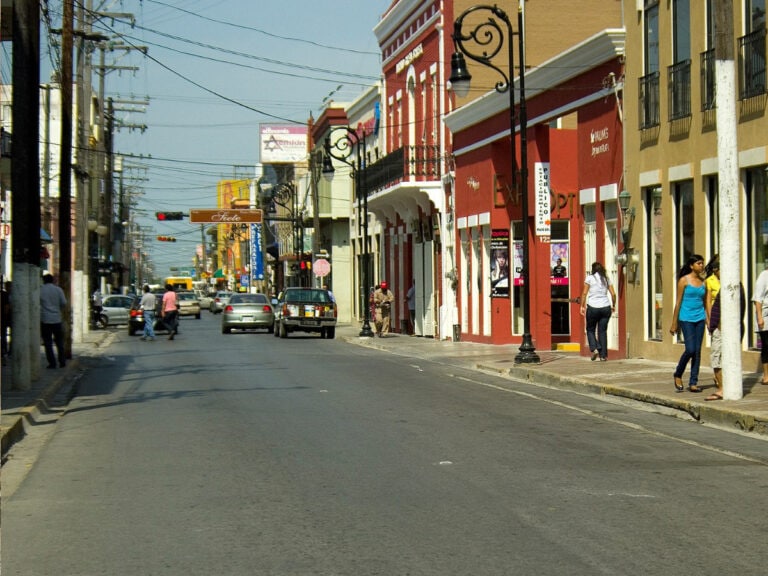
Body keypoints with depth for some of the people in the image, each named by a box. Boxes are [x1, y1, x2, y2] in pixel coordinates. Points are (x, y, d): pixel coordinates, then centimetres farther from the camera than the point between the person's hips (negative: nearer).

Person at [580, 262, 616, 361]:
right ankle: (603, 355, 4)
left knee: (590, 330, 13)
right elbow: (613, 294, 5)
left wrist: (582, 306, -2)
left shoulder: (590, 278, -1)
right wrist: (613, 306, 18)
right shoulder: (606, 279, 8)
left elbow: (584, 293, -7)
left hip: (593, 307, -3)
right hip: (605, 307, 3)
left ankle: (594, 348, -9)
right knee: (602, 331, 8)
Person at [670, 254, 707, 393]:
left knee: (697, 351, 3)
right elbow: (678, 302, -3)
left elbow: (705, 302, 15)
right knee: (690, 349, -11)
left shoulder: (703, 281, 10)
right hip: (686, 318, -5)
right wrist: (674, 323, -4)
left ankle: (693, 383, 7)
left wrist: (708, 320, 9)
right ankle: (678, 375, 13)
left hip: (699, 319, 5)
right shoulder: (684, 280, -4)